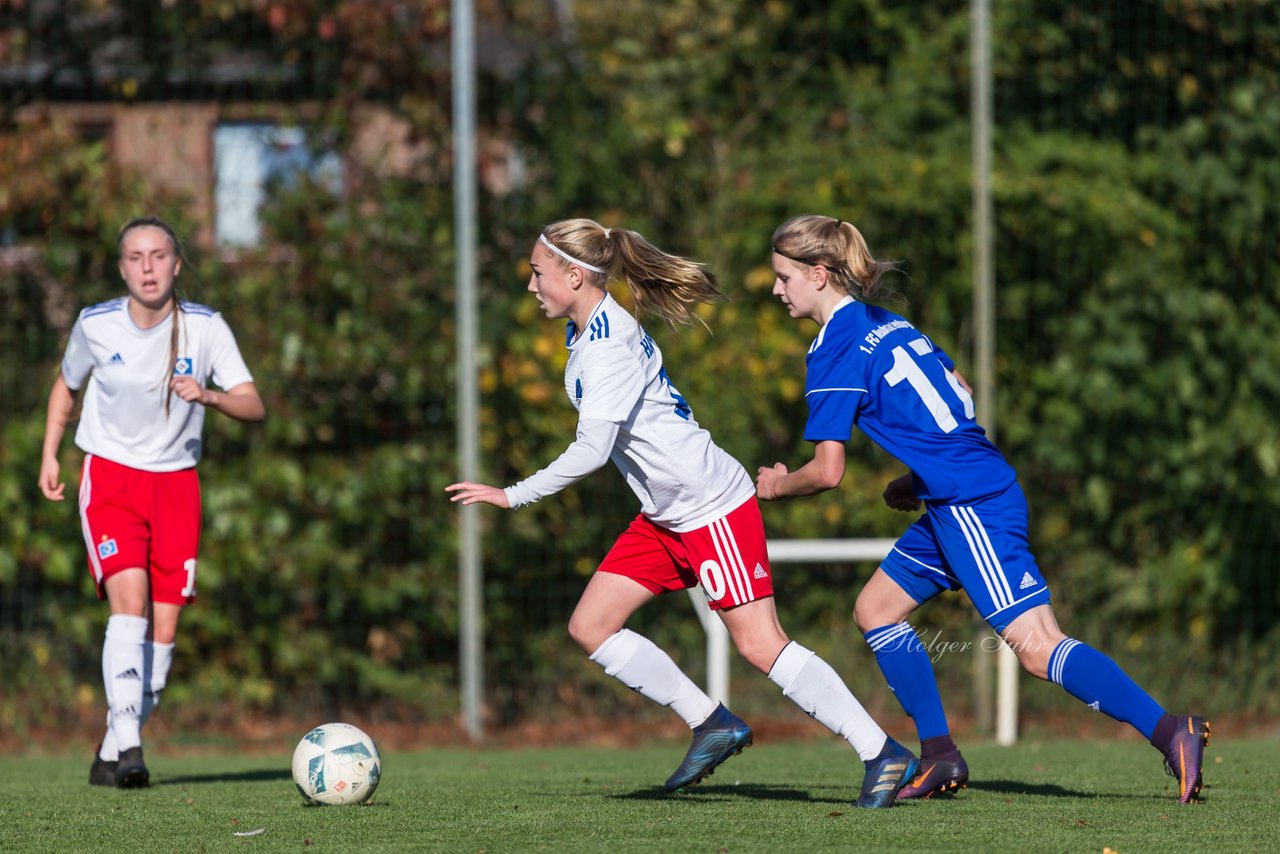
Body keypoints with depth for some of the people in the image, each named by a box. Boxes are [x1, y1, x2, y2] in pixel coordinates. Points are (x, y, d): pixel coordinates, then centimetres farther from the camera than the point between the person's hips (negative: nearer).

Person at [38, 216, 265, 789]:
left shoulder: (205, 327, -7)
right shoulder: (95, 326, -6)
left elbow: (254, 407, -12)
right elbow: (67, 385, 14)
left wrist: (208, 396, -31)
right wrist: (49, 457, 9)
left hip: (176, 483, 2)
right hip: (110, 477, -2)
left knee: (163, 625, -3)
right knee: (129, 600, -22)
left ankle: (112, 752, 11)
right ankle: (129, 745, -30)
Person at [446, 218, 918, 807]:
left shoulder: (611, 347, -23)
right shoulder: (584, 333, 7)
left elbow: (591, 451, -29)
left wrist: (511, 496, -22)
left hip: (714, 506, -10)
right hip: (664, 515, 10)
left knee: (760, 645, -11)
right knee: (590, 627, 4)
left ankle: (884, 754, -6)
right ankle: (713, 726, 11)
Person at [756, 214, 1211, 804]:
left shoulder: (835, 352, -9)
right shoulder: (887, 324, 17)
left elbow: (828, 471, -10)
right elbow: (959, 396, 24)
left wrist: (778, 485, 10)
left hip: (970, 505, -10)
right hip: (957, 504, 10)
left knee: (1036, 645, -15)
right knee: (874, 609, 17)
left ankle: (1171, 734, -23)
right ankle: (940, 758, 14)